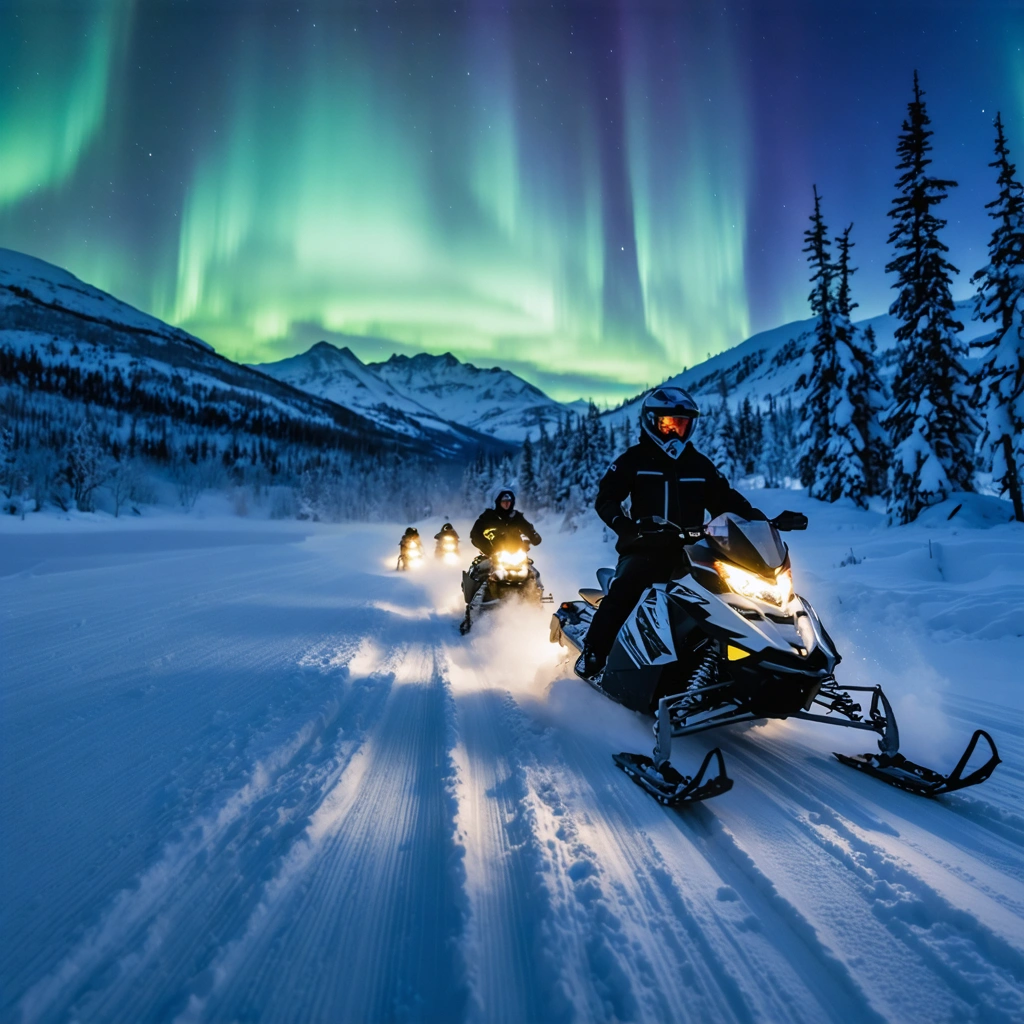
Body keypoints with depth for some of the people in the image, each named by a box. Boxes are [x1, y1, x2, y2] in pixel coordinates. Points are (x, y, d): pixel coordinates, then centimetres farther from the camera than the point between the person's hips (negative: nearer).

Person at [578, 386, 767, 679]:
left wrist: (756, 518, 1)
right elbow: (605, 498, -2)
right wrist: (626, 526, -22)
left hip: (690, 553, 4)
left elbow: (727, 501, 20)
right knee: (623, 591, -28)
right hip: (645, 548, -4)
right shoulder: (634, 460, 6)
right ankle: (591, 656, -21)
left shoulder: (701, 465, 17)